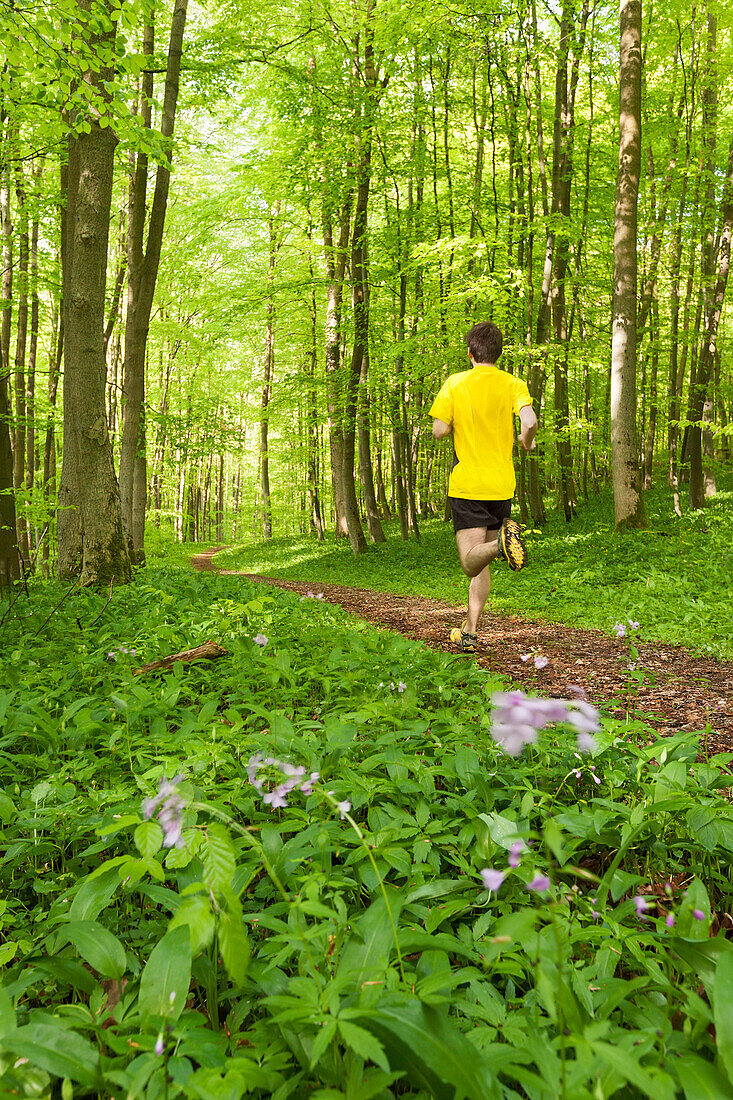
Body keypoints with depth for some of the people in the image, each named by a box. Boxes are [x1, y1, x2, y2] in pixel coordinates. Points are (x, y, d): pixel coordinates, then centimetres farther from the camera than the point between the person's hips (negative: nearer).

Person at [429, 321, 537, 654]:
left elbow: (439, 430, -6)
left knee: (471, 561, -8)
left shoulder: (455, 383, 0)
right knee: (480, 565, 13)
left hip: (465, 484, -2)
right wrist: (526, 442, 7)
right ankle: (469, 634, 14)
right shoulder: (512, 384, 2)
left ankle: (500, 542, -40)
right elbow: (530, 422, -15)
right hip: (501, 485, 3)